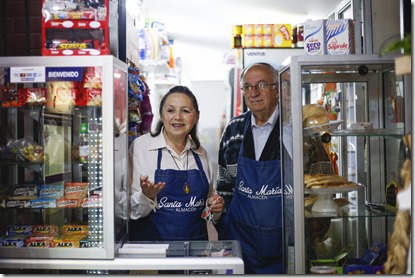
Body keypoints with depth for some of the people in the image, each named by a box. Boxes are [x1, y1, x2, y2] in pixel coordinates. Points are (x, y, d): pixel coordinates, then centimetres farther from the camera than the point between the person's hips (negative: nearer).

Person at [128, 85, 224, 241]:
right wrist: (146, 197, -22)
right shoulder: (140, 146, -4)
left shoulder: (200, 153, 9)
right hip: (151, 240, -5)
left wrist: (215, 207, 3)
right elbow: (131, 209, -5)